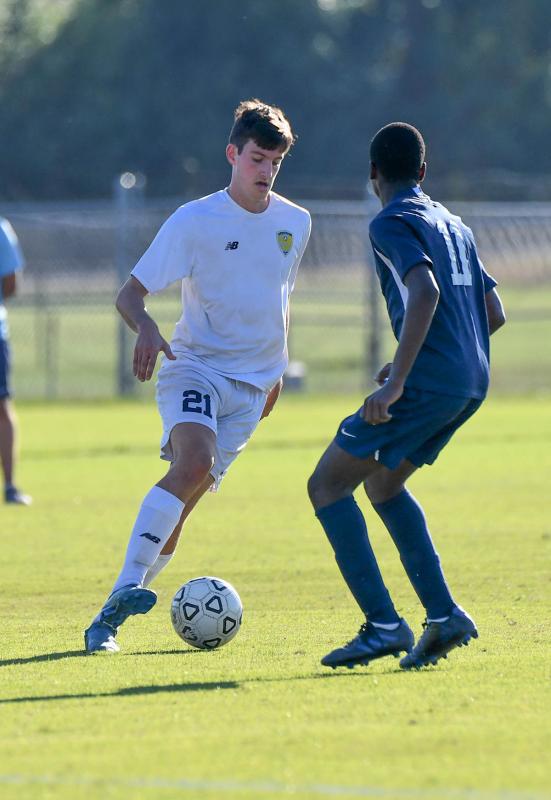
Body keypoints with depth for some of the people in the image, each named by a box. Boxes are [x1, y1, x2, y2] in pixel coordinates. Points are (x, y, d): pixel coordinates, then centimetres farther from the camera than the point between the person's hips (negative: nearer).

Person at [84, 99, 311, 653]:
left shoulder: (295, 223, 9)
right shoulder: (194, 221, -6)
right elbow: (130, 293, -7)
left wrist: (278, 368, 26)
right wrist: (145, 328, -28)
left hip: (251, 384, 4)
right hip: (194, 364, -4)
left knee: (185, 497, -2)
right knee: (194, 459, -32)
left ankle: (111, 613, 7)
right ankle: (127, 587, -38)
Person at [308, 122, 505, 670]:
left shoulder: (391, 224, -5)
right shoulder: (455, 226, 21)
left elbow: (425, 292, -21)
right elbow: (494, 313, 24)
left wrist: (397, 381, -25)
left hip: (428, 381, -9)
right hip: (472, 382, 9)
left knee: (327, 486, 0)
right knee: (381, 482, 24)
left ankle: (384, 625, -12)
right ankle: (443, 615, 12)